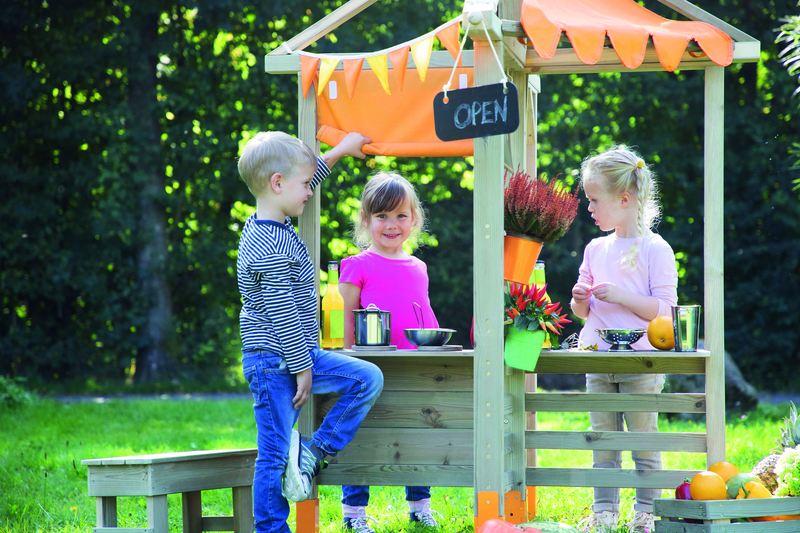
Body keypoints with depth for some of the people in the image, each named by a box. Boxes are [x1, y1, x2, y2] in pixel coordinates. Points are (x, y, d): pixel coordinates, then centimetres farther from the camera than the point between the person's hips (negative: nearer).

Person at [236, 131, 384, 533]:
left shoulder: (271, 226, 7)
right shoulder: (269, 249, -23)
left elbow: (303, 186, 27)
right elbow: (282, 314, -22)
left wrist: (339, 151, 33)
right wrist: (302, 368, -16)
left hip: (298, 354, 10)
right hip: (273, 363, -10)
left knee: (368, 378, 5)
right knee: (275, 453, -5)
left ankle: (314, 451, 5)